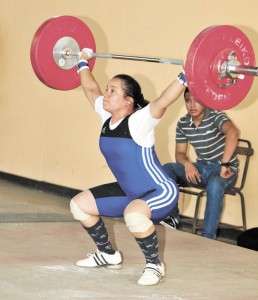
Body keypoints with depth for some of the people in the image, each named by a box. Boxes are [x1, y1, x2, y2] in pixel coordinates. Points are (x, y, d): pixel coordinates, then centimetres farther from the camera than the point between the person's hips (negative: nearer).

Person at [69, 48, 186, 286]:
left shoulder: (138, 122, -25)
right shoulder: (107, 118, -3)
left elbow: (163, 101, -41)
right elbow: (91, 89, 13)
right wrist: (83, 64, 22)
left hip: (160, 192, -9)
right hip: (129, 191, 9)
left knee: (134, 213, -41)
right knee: (79, 204, 11)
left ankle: (155, 265, -18)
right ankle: (108, 255, 25)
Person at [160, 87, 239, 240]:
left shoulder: (216, 117, -18)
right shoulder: (183, 124, 1)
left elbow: (232, 132, -39)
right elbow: (180, 153, 5)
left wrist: (224, 165, -44)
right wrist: (187, 163, -20)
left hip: (225, 170, -6)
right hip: (201, 169, 6)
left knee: (214, 185, -39)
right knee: (167, 169, -15)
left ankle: (209, 237, -30)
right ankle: (173, 217, -7)